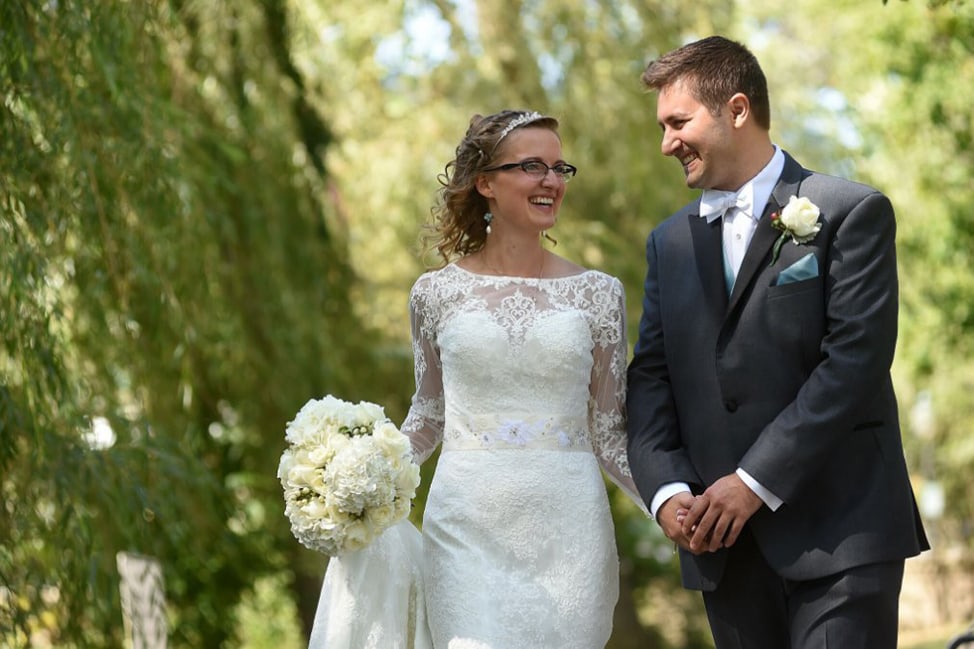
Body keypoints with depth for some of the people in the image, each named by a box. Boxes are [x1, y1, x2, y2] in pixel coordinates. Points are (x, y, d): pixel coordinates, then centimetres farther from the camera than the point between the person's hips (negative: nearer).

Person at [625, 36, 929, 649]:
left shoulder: (853, 213, -2)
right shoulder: (671, 242, 16)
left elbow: (854, 360, -11)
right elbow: (651, 377, 11)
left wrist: (756, 482, -14)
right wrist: (667, 491, -6)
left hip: (839, 532, -5)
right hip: (724, 544, 5)